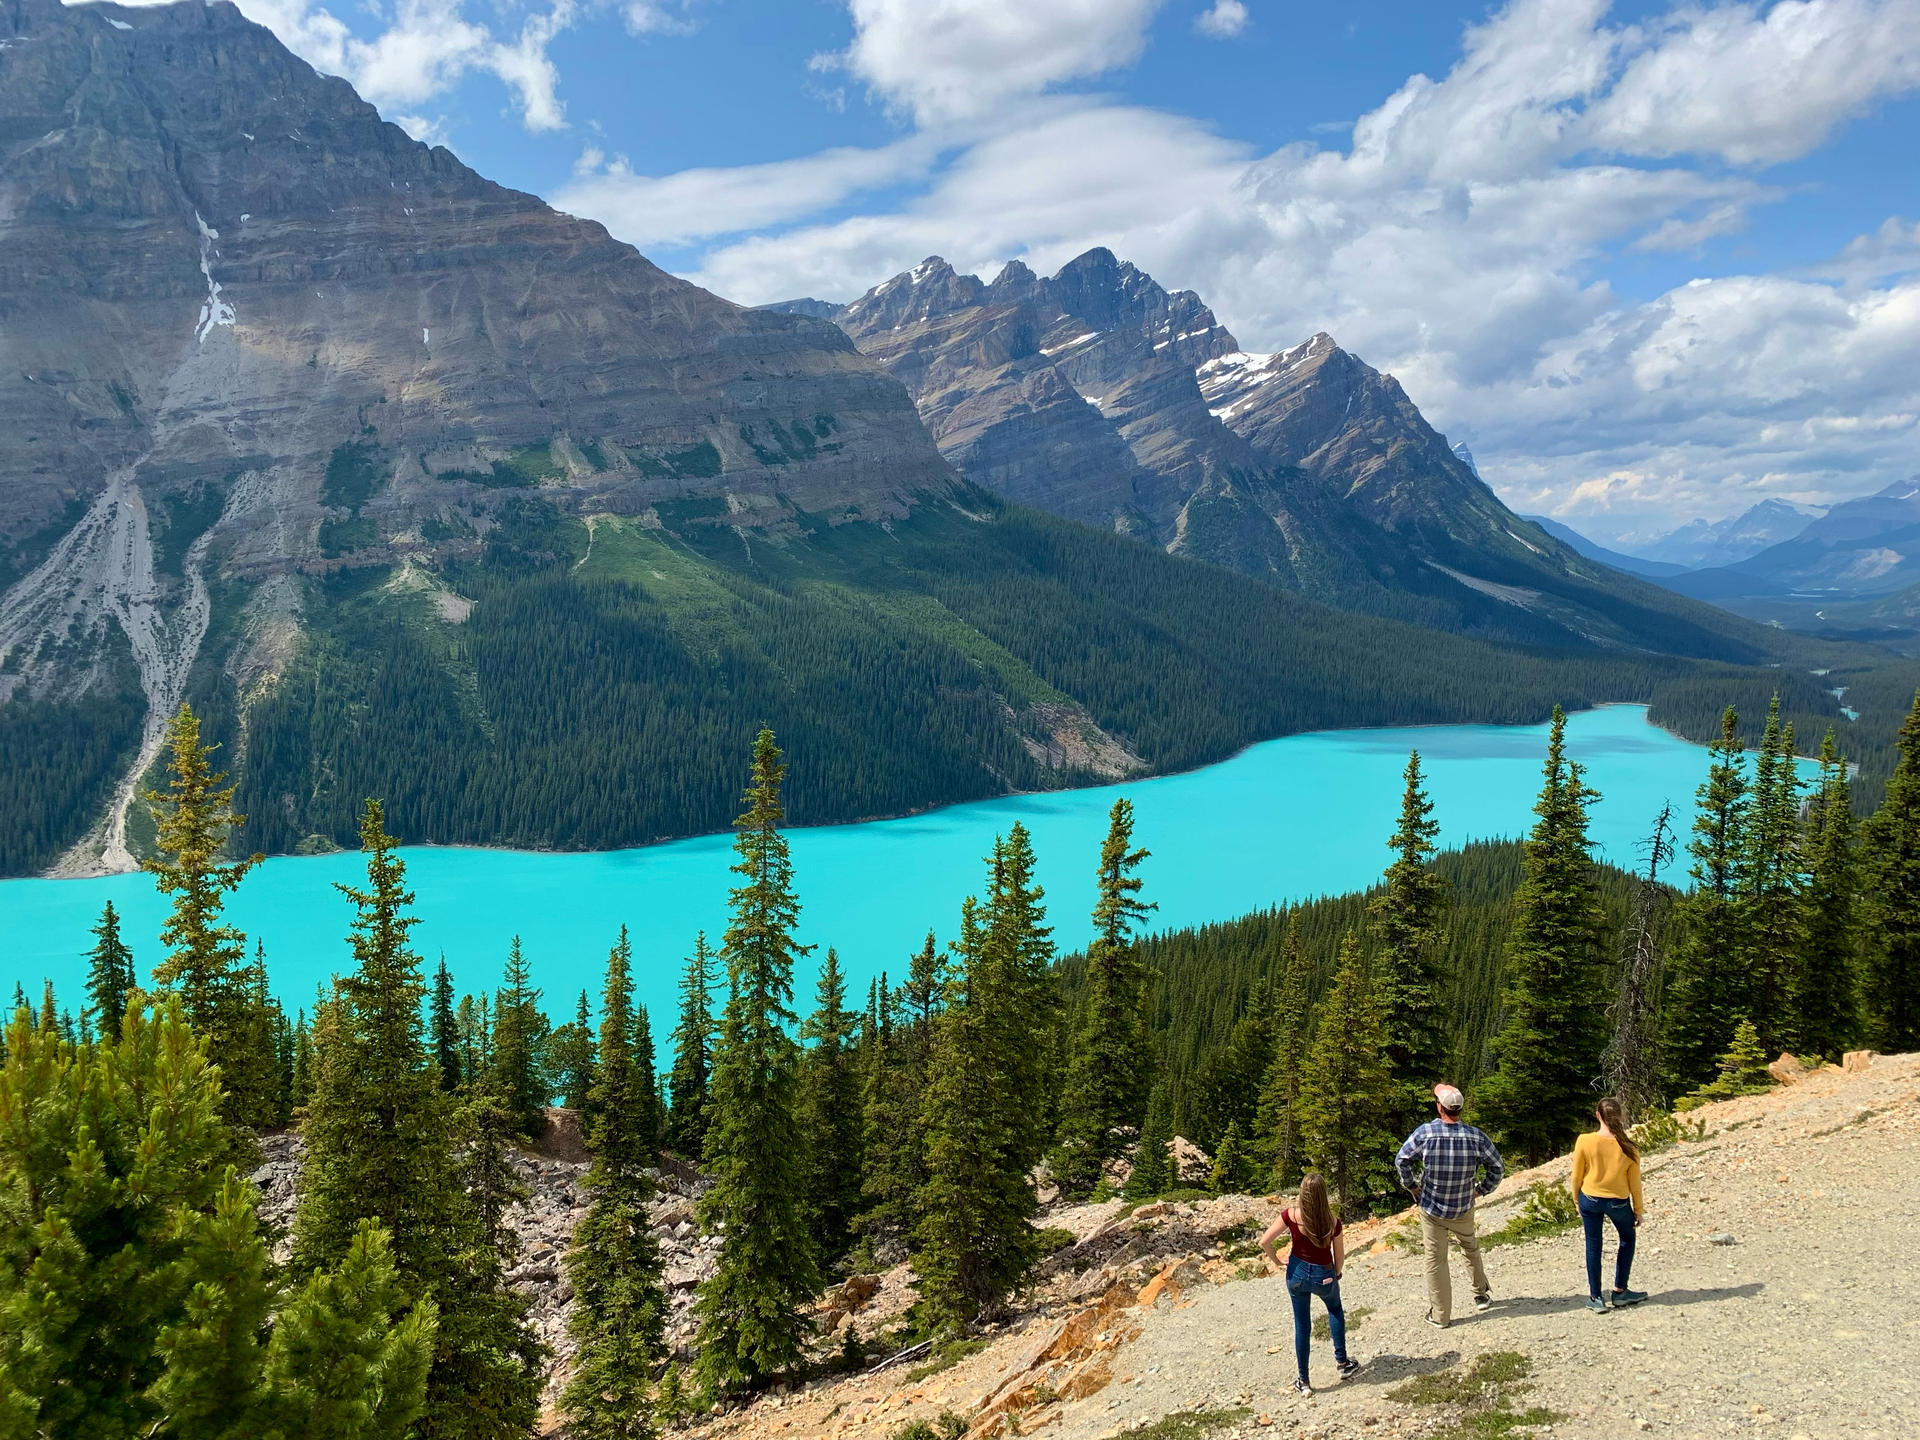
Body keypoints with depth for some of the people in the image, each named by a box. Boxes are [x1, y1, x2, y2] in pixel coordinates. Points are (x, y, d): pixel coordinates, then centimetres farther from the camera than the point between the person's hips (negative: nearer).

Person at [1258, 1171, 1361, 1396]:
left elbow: (1264, 1241, -18)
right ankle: (1341, 1362, 35)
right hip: (1324, 1275, 0)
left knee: (1302, 1326, 15)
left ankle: (1303, 1382, 21)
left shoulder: (1291, 1215, -20)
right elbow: (1339, 1257, -8)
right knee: (1335, 1310, 32)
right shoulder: (1332, 1222, -20)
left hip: (1298, 1273, 0)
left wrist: (1275, 1261, 0)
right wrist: (1336, 1275, 13)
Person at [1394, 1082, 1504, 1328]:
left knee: (1436, 1260, 9)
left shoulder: (1425, 1132, -19)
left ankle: (1440, 1314, 17)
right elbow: (1497, 1167, -5)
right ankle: (1482, 1294, 43)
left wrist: (1411, 1185, 2)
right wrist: (1481, 1189, 7)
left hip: (1431, 1208, -2)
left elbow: (1401, 1160, -12)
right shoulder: (1476, 1136, -14)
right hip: (1463, 1208, 2)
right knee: (1470, 1248, 29)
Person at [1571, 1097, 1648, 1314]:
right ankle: (1620, 1292, 26)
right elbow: (1634, 1182, -4)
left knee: (1593, 1246, 13)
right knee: (1627, 1239, 25)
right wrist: (1639, 1210, 9)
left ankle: (1595, 1298, 16)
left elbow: (1577, 1176, -6)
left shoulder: (1584, 1141, -15)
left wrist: (1578, 1201, 11)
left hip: (1590, 1199, 0)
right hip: (1618, 1202, 0)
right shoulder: (1628, 1146, -13)